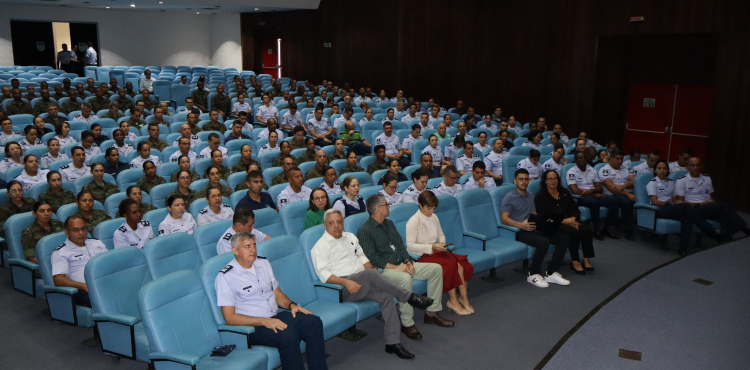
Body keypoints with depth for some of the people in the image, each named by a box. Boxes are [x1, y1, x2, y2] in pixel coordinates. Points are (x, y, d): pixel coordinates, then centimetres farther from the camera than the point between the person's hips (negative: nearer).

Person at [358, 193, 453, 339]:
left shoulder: (389, 224, 18)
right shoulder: (364, 231, -9)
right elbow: (372, 257, -16)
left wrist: (408, 261, -1)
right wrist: (395, 267, -21)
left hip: (402, 264, 9)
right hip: (383, 270, -9)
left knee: (436, 268, -2)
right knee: (405, 278, -39)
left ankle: (432, 312, 3)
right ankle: (407, 324, -26)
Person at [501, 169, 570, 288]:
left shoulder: (531, 197, 24)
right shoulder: (509, 198, -1)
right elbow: (504, 219, -10)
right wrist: (521, 225, -26)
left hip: (534, 228, 7)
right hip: (520, 231, -7)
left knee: (563, 238, -12)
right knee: (544, 242, -33)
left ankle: (551, 273, -6)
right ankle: (533, 274, -13)